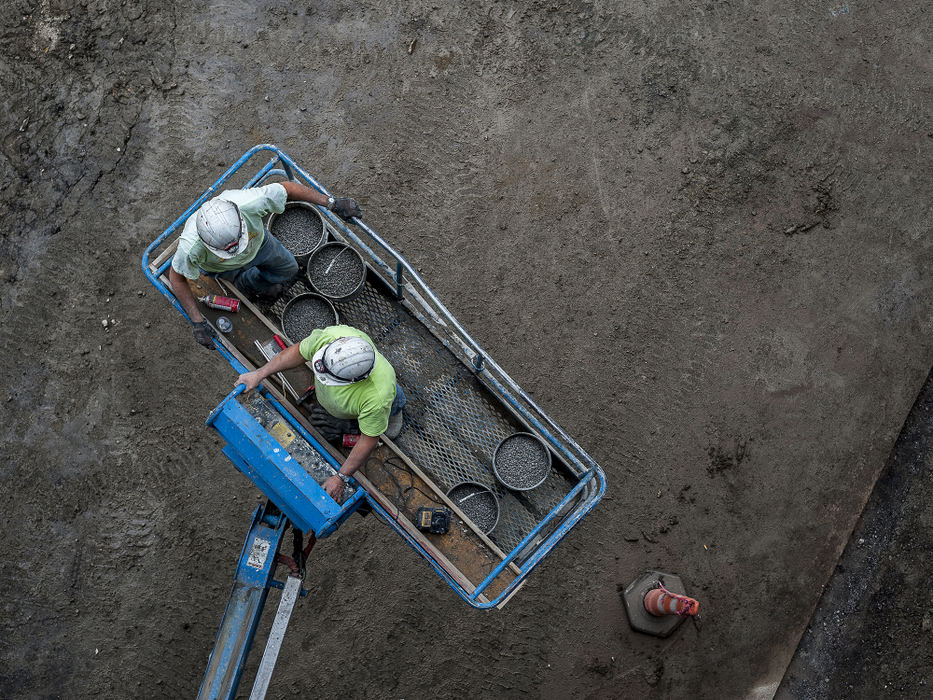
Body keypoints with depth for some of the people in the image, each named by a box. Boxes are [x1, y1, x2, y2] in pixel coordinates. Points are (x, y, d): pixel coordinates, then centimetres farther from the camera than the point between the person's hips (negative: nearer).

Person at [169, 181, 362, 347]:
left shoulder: (247, 202, -48)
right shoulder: (191, 246, -48)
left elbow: (287, 188, -29)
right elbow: (176, 277, -27)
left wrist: (332, 203, -28)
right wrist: (198, 322, -31)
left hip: (257, 243, 3)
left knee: (288, 270, 23)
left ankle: (251, 281, 52)